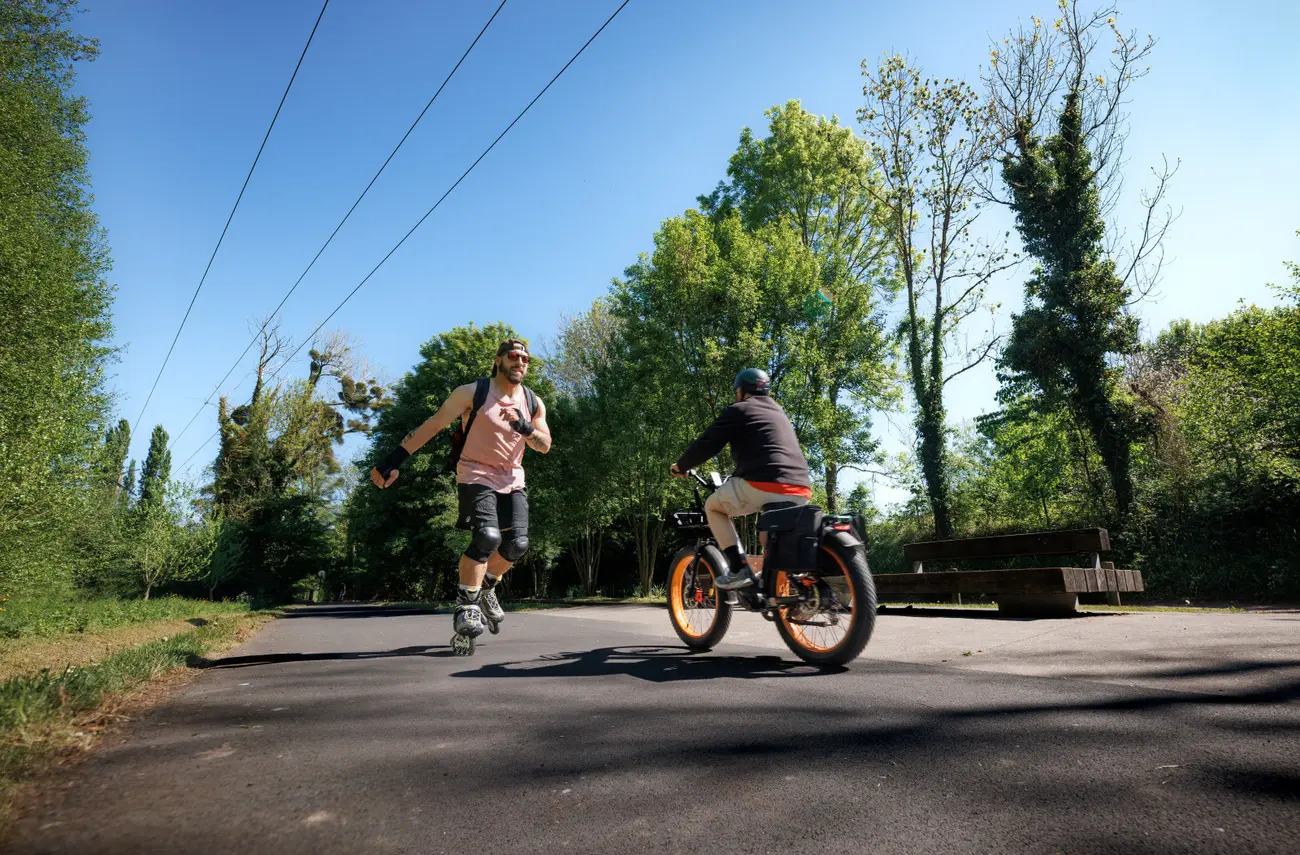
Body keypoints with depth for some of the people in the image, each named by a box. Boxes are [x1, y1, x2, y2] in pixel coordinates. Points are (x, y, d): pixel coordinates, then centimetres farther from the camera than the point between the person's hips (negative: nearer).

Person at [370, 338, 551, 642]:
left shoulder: (534, 403, 2)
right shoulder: (473, 393, -11)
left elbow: (545, 446, 0)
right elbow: (432, 425, -12)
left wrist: (525, 428, -22)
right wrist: (394, 460, -18)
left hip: (512, 480, 5)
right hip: (476, 476, -5)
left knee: (517, 545, -6)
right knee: (487, 537, -24)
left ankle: (486, 587, 23)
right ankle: (465, 606, -9)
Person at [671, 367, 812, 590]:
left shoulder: (738, 410, 9)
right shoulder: (780, 414, 30)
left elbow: (707, 444, 3)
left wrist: (680, 466, 19)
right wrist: (736, 474, 51)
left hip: (764, 485, -7)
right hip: (801, 492, 7)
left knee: (713, 506, 15)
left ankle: (739, 569, 1)